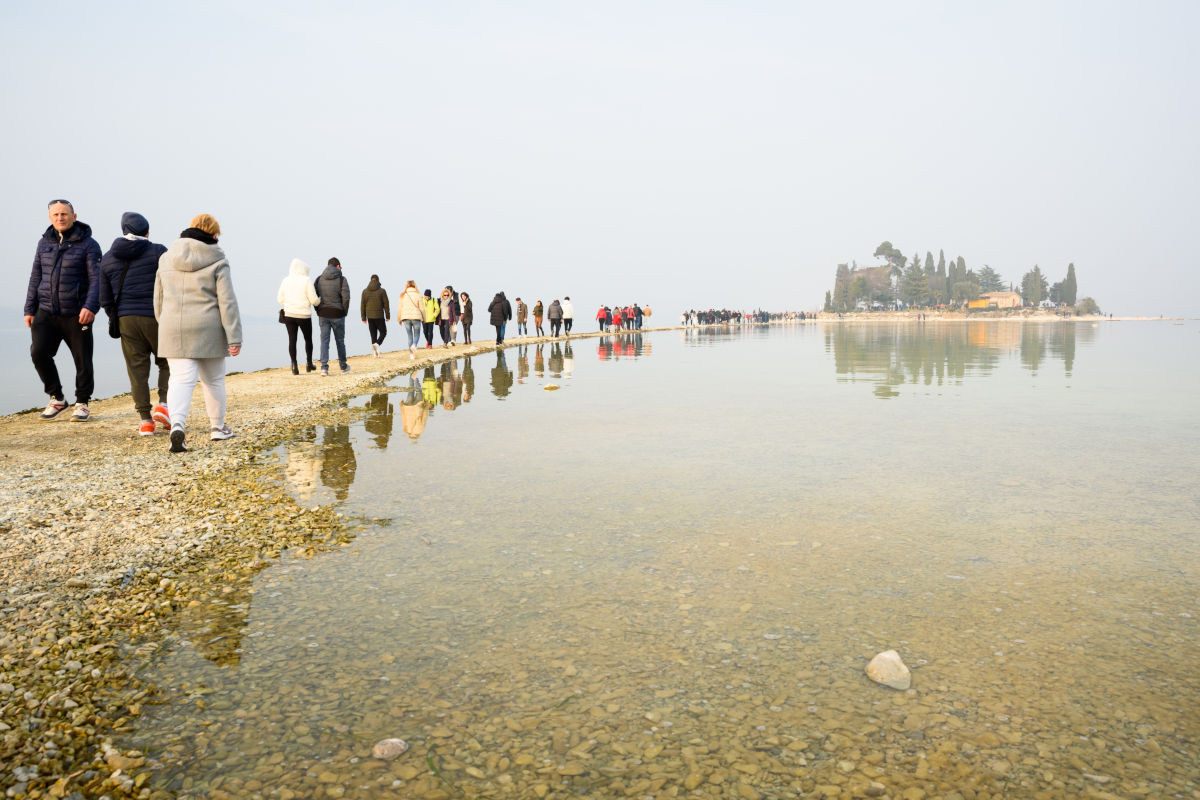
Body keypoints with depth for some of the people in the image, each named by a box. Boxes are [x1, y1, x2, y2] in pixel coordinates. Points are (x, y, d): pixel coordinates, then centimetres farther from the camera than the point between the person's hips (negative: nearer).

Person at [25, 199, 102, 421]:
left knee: (82, 360, 1)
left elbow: (96, 278, -10)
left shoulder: (88, 244, -2)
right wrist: (29, 309, 11)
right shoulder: (44, 243, 12)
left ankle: (82, 404, 18)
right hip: (46, 312, 4)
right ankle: (56, 399, 5)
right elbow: (36, 278, 16)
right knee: (39, 352, -12)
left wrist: (91, 306, -24)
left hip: (76, 314, -3)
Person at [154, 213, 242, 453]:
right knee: (213, 379, 13)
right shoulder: (217, 262, -6)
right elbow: (227, 302, -10)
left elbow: (158, 298, 15)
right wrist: (234, 337, -9)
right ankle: (217, 427, 25)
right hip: (207, 330, -3)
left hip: (174, 331, 3)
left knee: (181, 378, -1)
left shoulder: (166, 258, 9)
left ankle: (177, 424, -24)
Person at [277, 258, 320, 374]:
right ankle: (309, 364, 22)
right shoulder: (306, 281, -8)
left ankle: (294, 365, 1)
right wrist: (319, 300, 13)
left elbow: (280, 299, 7)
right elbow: (314, 300, -9)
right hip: (304, 315, -3)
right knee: (308, 339, 14)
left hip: (289, 314, 3)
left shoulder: (285, 281, 4)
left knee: (292, 340, 5)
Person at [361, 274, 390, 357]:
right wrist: (388, 316, 3)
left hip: (369, 316, 3)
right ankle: (377, 344, -18)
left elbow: (362, 305, 4)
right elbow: (386, 305, -5)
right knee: (383, 332, 9)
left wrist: (363, 318, 10)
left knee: (373, 334, 9)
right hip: (379, 316, -3)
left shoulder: (365, 291, 3)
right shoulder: (382, 291, -6)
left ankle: (376, 353, 7)